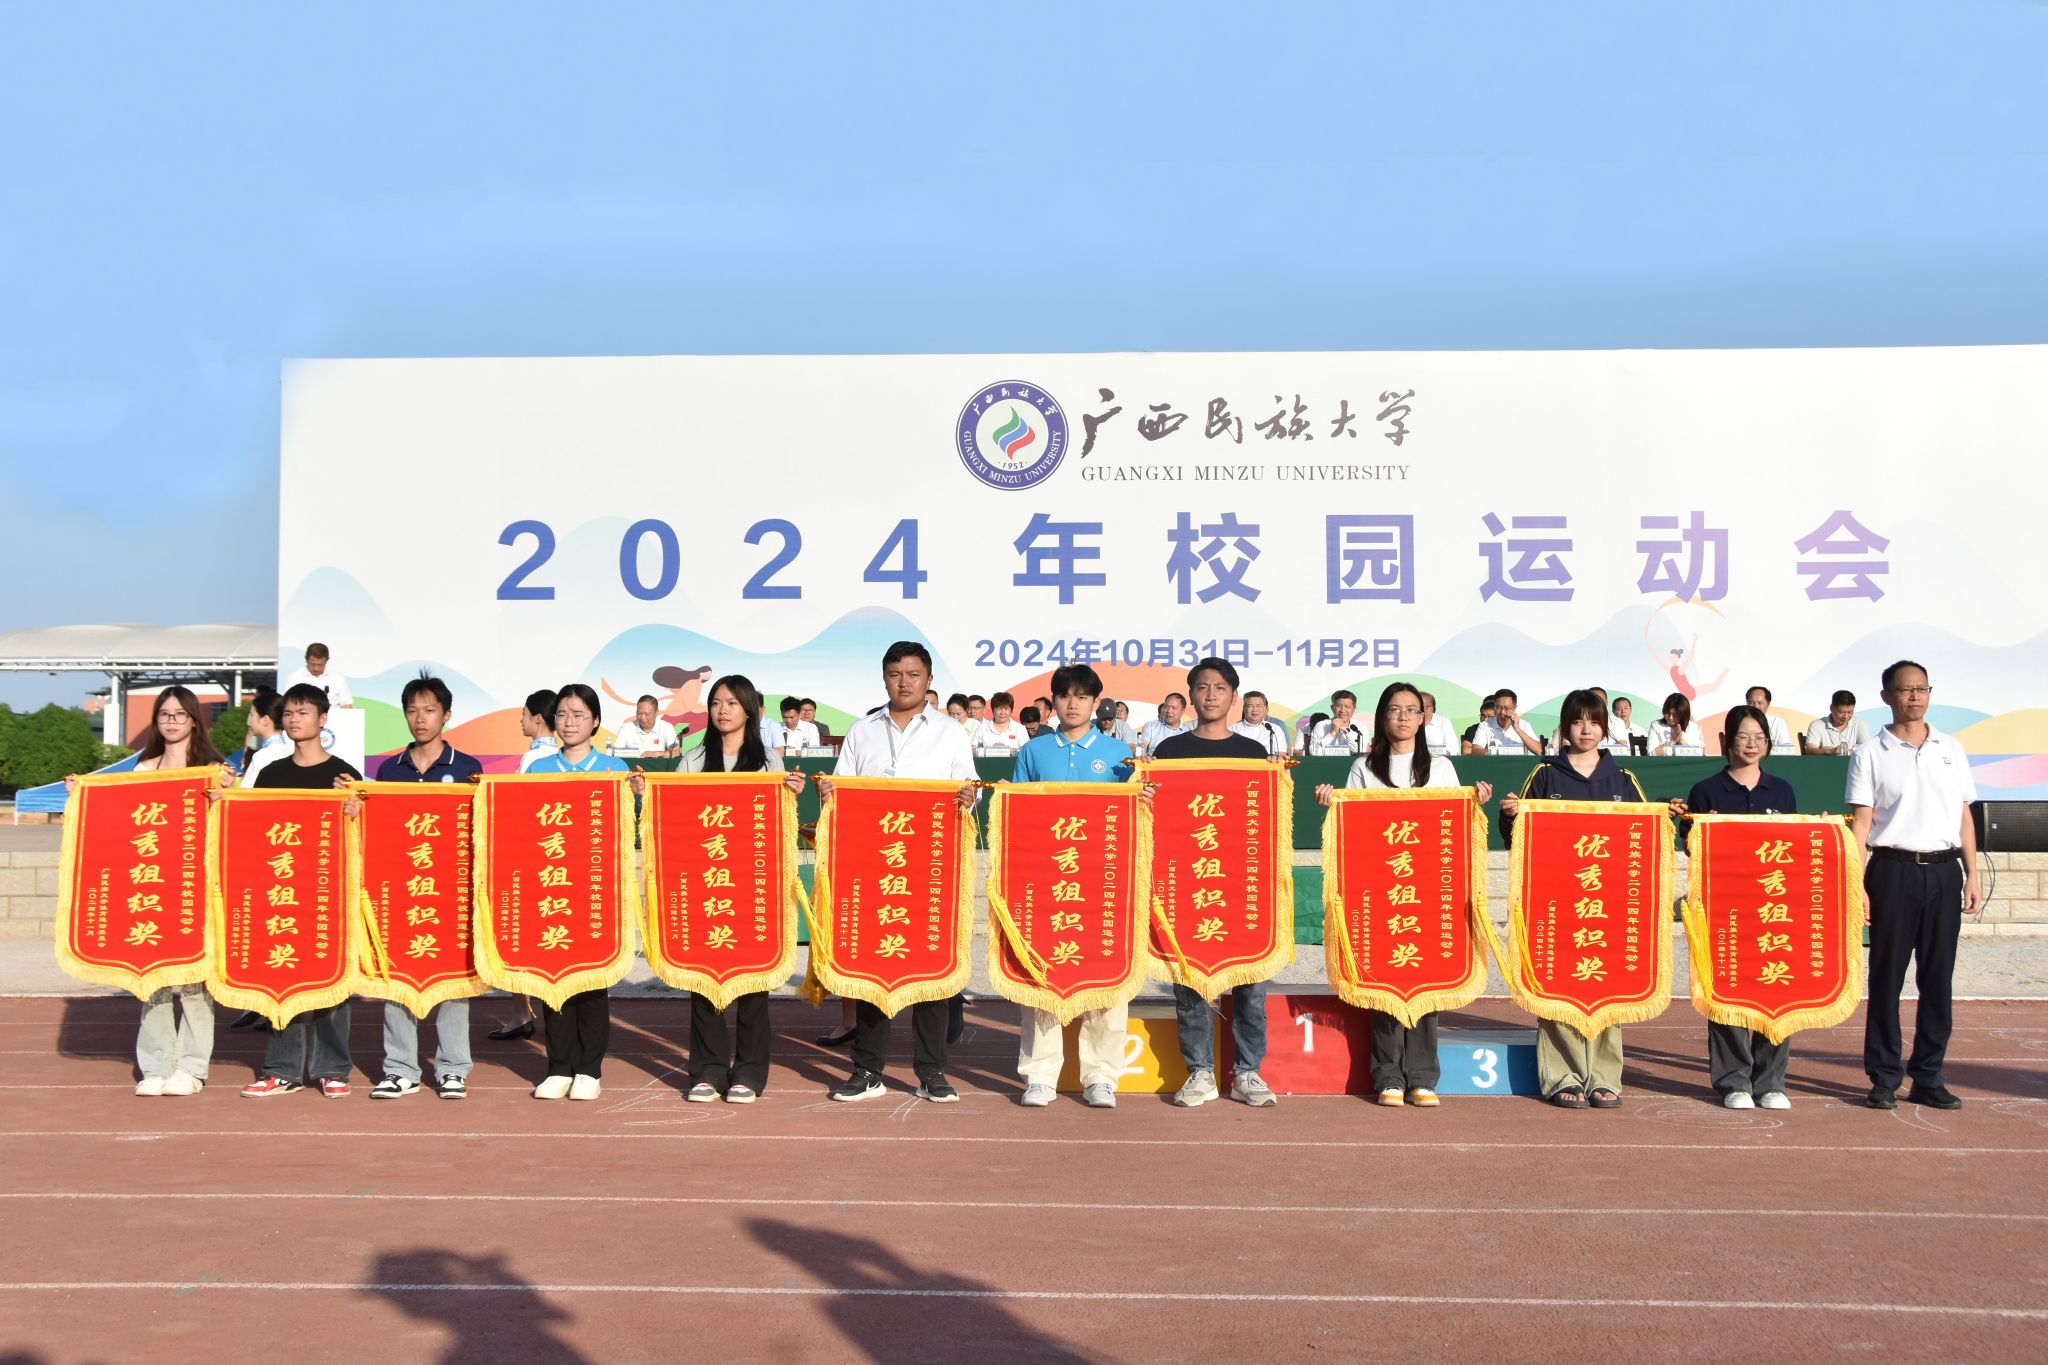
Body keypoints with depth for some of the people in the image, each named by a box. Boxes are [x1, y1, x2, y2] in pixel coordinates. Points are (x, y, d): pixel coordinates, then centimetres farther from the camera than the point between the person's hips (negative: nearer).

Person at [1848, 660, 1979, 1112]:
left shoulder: (1950, 749, 12)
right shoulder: (1870, 753, 2)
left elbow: (1964, 815, 14)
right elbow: (1860, 822, -3)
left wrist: (1971, 875, 8)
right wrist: (1856, 882, -10)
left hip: (1944, 871, 3)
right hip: (1894, 870, -3)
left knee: (1938, 978, 5)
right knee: (1887, 976, 1)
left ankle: (1928, 1078, 14)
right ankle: (1884, 1078, 9)